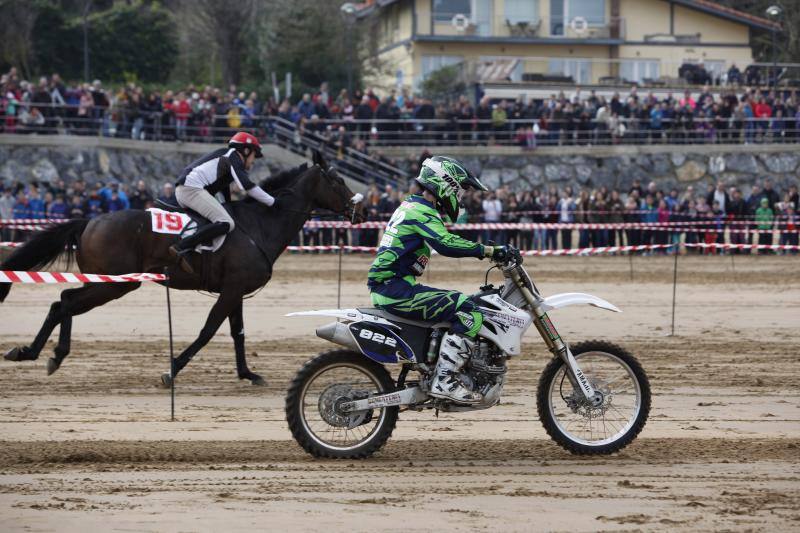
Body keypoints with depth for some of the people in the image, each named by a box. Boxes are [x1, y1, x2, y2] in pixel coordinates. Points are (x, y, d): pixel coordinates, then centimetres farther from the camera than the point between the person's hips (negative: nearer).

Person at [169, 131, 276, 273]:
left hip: (181, 191, 10)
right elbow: (248, 187, -10)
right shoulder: (233, 156, 1)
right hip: (192, 189, -10)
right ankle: (181, 248, -34)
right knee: (226, 223, -23)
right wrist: (273, 202, -6)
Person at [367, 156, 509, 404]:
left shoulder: (410, 205, 20)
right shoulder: (421, 212, -13)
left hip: (387, 288, 11)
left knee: (456, 303, 24)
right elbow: (446, 243, -29)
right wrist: (488, 250, -29)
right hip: (397, 288, -11)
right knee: (469, 313, -19)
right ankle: (444, 380, -21)